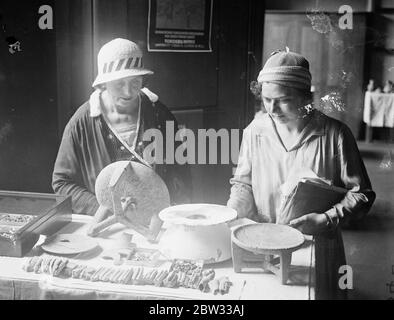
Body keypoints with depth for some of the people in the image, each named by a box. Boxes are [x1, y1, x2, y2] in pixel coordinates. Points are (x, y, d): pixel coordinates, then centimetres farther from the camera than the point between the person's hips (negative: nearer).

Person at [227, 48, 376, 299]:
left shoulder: (335, 134, -11)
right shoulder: (256, 130, -3)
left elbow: (362, 194, -6)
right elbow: (243, 183, 8)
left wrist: (327, 220, -19)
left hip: (318, 248, -2)